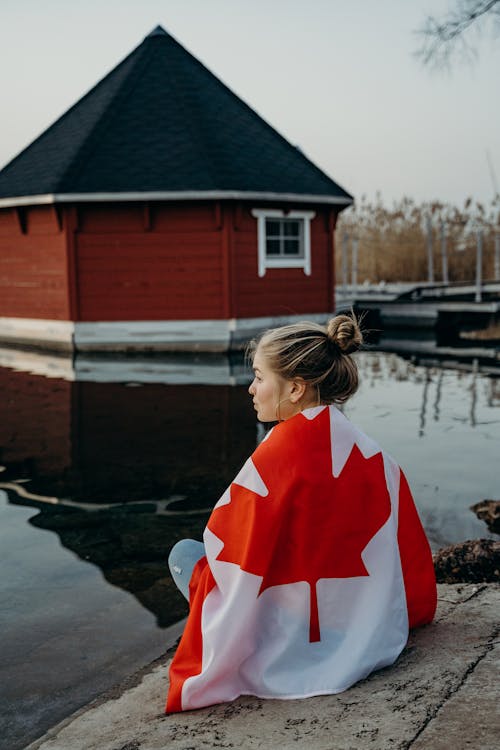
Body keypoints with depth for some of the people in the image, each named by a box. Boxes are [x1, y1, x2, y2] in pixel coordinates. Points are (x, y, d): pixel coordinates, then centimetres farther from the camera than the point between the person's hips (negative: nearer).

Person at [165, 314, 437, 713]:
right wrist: (404, 617, 24)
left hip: (297, 659, -6)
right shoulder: (374, 454, -4)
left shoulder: (276, 456, -22)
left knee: (185, 552, 11)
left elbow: (234, 566, -19)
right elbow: (410, 549, 5)